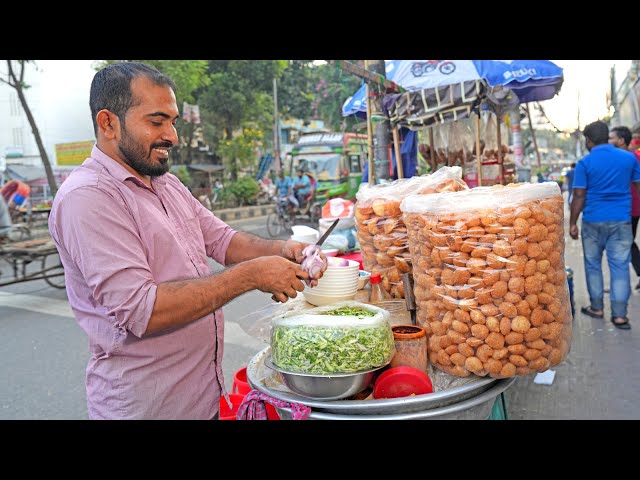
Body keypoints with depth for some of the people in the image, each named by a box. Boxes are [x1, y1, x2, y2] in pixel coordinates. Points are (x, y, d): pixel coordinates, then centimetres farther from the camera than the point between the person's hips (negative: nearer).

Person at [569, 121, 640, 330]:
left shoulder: (585, 163, -6)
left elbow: (579, 196, -7)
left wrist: (572, 223, -1)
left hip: (593, 221, -2)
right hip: (621, 220, 2)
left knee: (593, 264, 12)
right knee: (620, 266, 4)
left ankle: (597, 307, 19)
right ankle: (619, 314, 3)